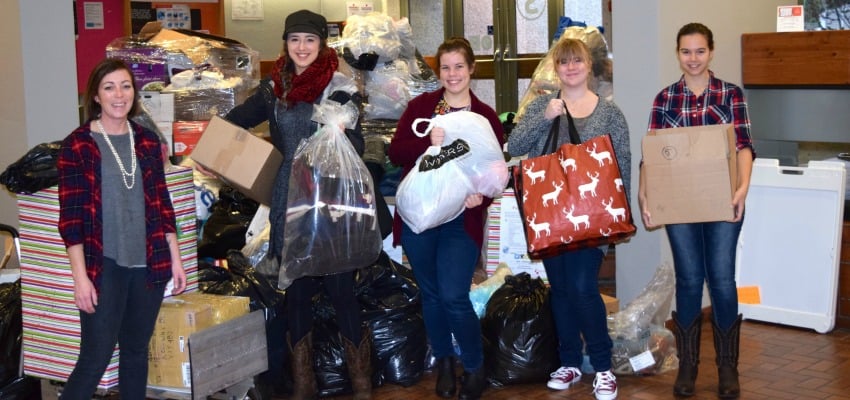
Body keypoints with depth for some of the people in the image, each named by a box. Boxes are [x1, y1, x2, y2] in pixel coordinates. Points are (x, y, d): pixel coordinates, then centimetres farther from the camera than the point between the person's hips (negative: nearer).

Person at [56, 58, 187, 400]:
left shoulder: (148, 141, 7)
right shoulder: (77, 145, -6)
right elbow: (71, 216, -9)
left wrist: (175, 259, 8)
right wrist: (80, 276, -14)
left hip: (149, 264, 4)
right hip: (104, 266, -4)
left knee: (136, 351, 13)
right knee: (95, 357, -4)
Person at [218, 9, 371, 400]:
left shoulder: (340, 86, -6)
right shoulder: (274, 88, 8)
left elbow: (356, 146, -9)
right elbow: (236, 121, 22)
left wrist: (342, 133, -29)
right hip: (288, 202, 4)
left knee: (340, 289, -3)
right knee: (297, 290, 11)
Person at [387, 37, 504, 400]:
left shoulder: (486, 116, 2)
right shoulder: (420, 105, 3)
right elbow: (395, 153, -5)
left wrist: (483, 196, -18)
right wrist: (429, 141, -22)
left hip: (461, 218, -2)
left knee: (454, 296, -9)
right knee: (430, 294, 13)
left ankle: (475, 368, 13)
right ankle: (444, 363, 33)